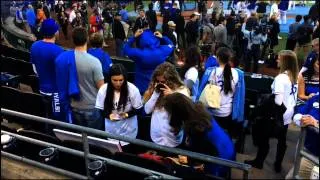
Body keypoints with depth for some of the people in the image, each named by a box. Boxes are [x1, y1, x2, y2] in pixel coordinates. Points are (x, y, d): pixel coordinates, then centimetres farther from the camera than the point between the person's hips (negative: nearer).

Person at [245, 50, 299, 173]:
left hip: (279, 115, -7)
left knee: (264, 138, 9)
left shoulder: (280, 78, -22)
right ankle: (278, 165, 29)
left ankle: (258, 162, 23)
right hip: (288, 115, 8)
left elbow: (278, 101, -26)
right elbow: (293, 98, 9)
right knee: (282, 140, 16)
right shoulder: (295, 77, 2)